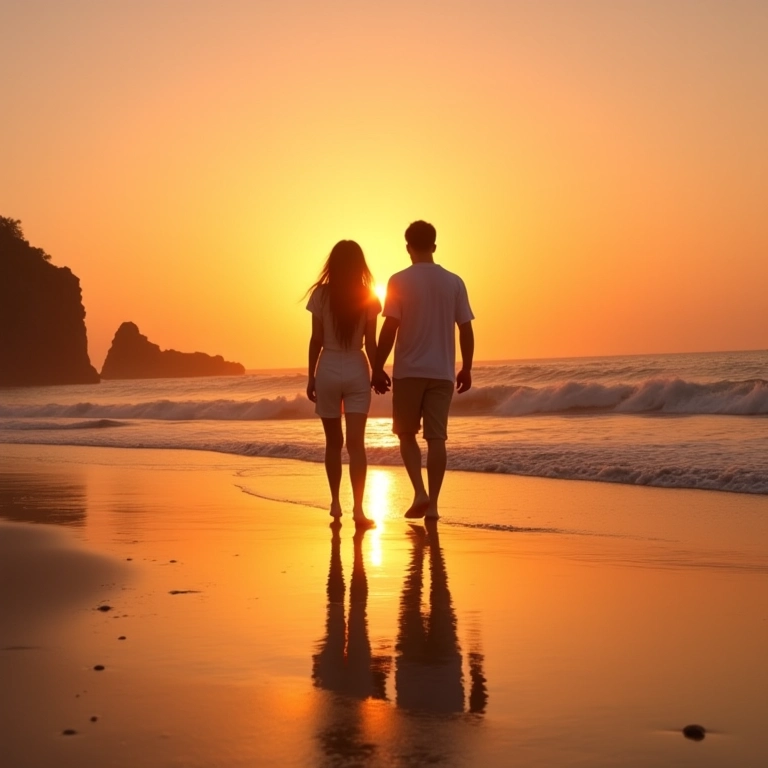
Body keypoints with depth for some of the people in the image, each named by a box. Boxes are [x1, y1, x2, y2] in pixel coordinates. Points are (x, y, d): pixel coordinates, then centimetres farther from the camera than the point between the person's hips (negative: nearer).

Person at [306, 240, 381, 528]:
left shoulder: (320, 294, -3)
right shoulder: (368, 298, -2)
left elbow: (316, 340, -1)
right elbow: (370, 343, -2)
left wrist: (311, 377, 6)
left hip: (328, 370, 1)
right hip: (356, 371, 0)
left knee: (333, 442, 15)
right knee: (356, 443, -5)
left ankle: (335, 503, 21)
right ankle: (358, 508, -15)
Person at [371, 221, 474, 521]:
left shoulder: (399, 281, -6)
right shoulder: (454, 282, 3)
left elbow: (390, 328, -10)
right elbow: (466, 329, 3)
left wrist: (377, 368, -1)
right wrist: (466, 369, 13)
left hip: (409, 371, -2)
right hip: (442, 372, 2)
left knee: (407, 434, 12)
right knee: (436, 438, 6)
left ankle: (419, 492, -6)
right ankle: (432, 503, 6)